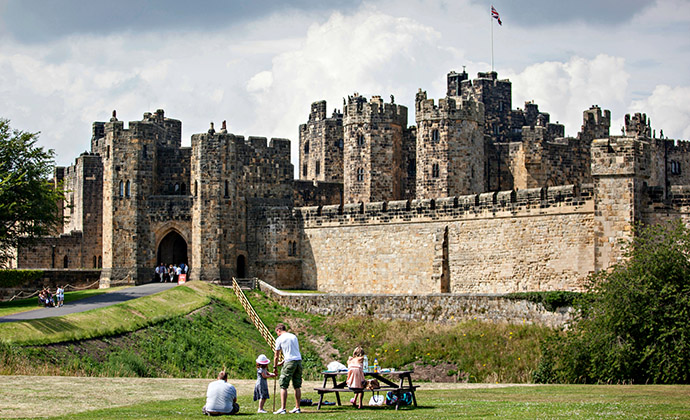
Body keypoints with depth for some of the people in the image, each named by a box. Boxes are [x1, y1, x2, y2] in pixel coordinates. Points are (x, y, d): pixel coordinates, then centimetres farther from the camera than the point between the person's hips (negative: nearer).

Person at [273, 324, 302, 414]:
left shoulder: (280, 339, 1)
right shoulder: (294, 336, 18)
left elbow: (276, 356, 6)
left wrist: (275, 367, 19)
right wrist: (282, 362, 31)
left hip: (289, 362, -6)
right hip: (299, 360, 6)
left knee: (283, 386, -3)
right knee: (297, 386, 11)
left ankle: (282, 408, -9)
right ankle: (297, 408, 13)